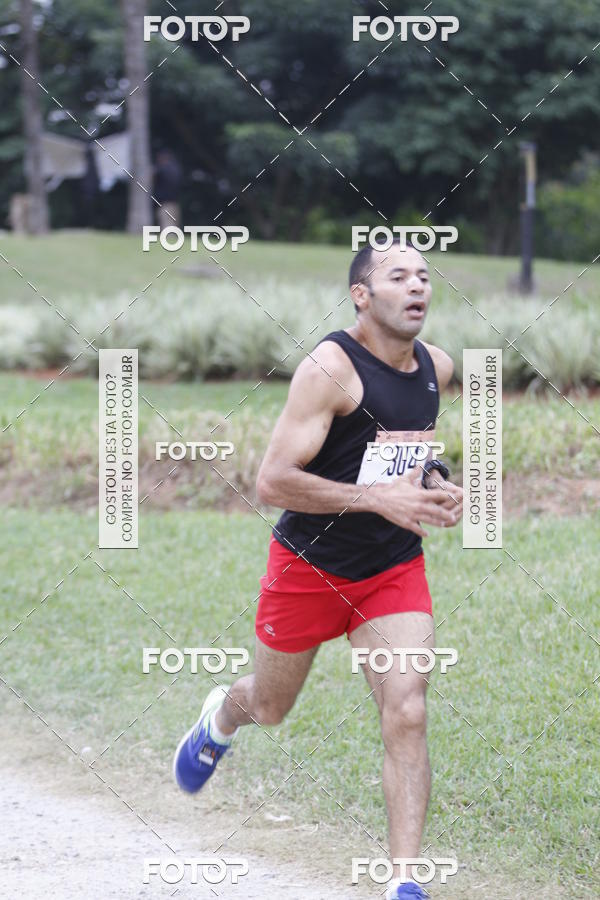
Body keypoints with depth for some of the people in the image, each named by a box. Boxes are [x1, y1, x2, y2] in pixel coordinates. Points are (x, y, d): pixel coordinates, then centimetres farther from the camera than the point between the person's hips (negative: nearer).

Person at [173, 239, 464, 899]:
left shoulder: (438, 368, 1)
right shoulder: (329, 368, -22)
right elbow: (272, 481, -26)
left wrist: (433, 487, 1)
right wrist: (377, 498, -31)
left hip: (395, 567, 4)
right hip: (309, 565, -4)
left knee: (406, 713, -14)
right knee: (269, 707, 18)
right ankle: (220, 718, 56)